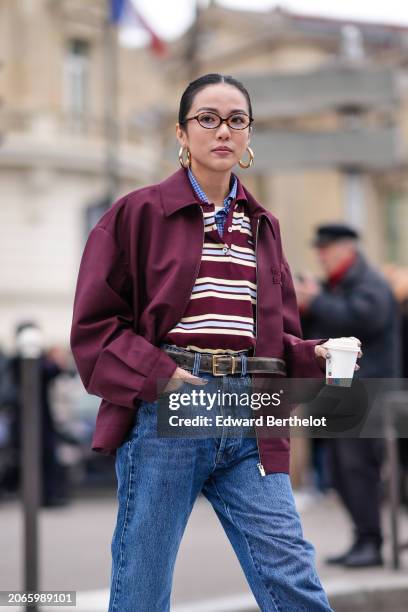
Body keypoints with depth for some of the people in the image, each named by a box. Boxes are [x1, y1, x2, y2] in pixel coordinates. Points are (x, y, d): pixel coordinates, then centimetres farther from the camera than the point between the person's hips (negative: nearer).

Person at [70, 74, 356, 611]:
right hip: (164, 415, -3)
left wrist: (314, 356, -2)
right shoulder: (139, 214, 2)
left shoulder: (262, 227, 16)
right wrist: (160, 375, -15)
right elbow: (94, 324, -2)